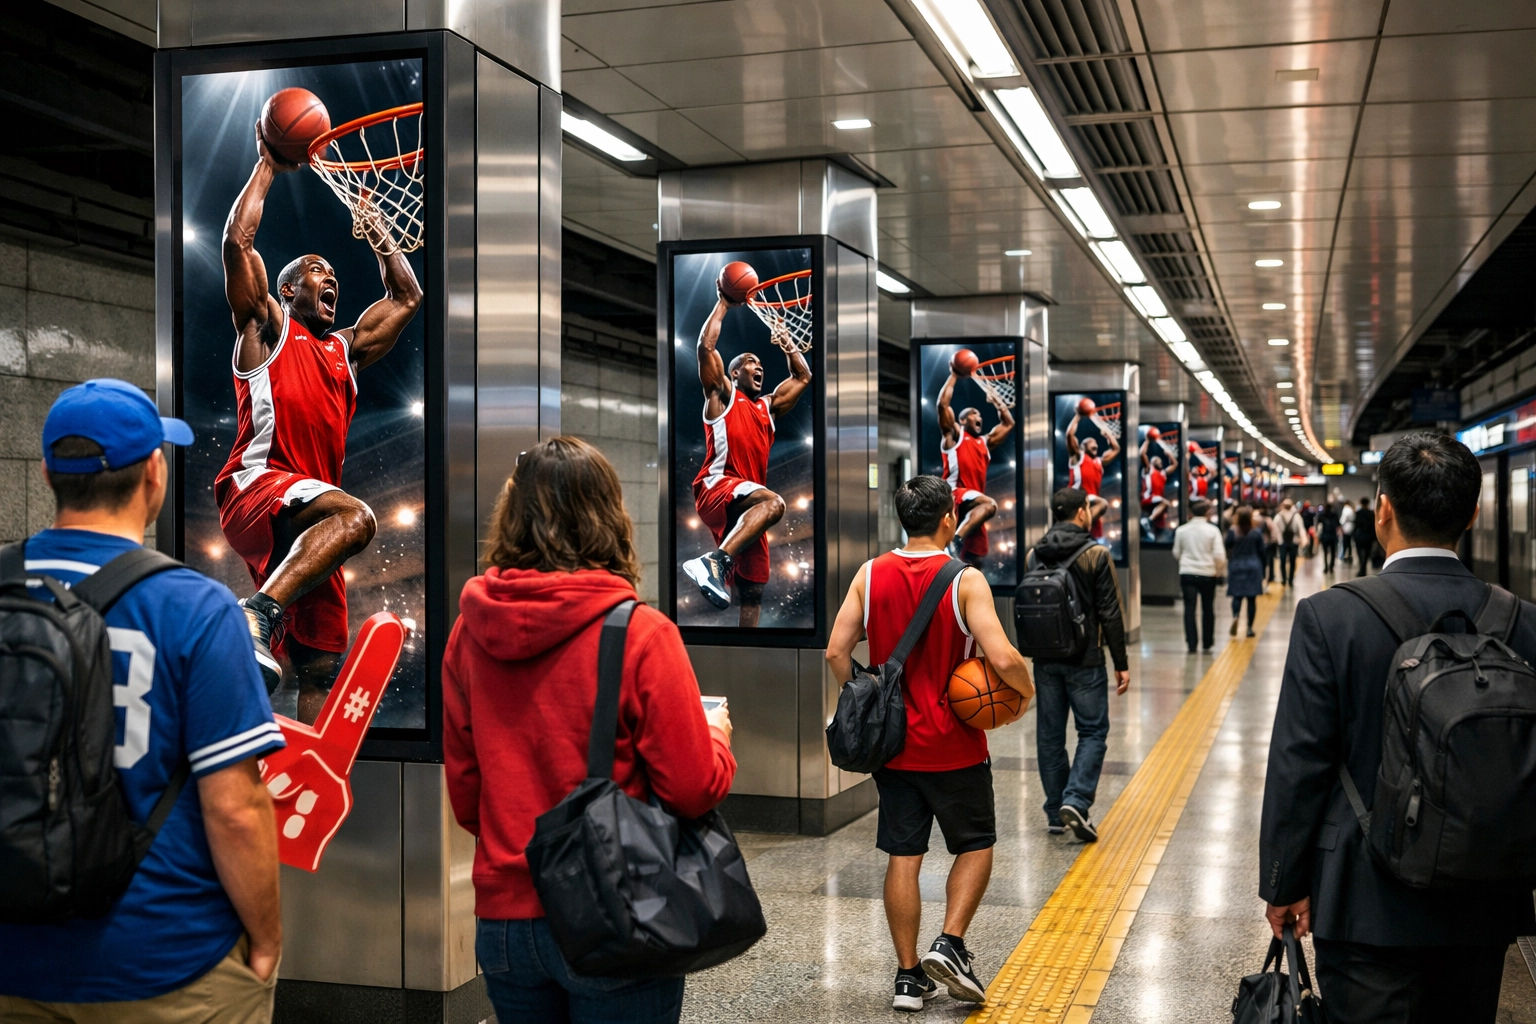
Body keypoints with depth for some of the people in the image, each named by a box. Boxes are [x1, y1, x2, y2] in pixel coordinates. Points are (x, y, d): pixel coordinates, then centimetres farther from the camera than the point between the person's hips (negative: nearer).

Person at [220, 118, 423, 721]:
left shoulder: (346, 349, 27)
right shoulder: (267, 327, 11)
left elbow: (407, 297, 34)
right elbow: (238, 241, 0)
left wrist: (372, 226, 35)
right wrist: (268, 167, 8)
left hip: (303, 515, 7)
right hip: (256, 488, -7)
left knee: (320, 670, 0)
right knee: (354, 515, -38)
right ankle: (259, 611, -45)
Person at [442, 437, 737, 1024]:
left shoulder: (470, 633, -2)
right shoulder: (641, 635, -15)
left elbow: (464, 793, 5)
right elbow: (696, 790, -13)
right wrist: (717, 735, 7)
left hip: (503, 917, 4)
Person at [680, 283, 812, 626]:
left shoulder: (769, 405, 27)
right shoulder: (722, 395, 10)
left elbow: (803, 377, 37)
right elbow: (706, 346, -1)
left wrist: (787, 343, 34)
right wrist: (723, 305, 7)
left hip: (745, 501, 7)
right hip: (716, 487, -7)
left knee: (752, 591, 2)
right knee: (773, 502, -38)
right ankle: (715, 560, -48)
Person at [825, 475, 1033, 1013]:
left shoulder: (870, 575, -2)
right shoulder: (965, 580, -13)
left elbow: (837, 651, -5)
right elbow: (1003, 659, -21)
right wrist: (1026, 691, -1)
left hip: (892, 742, 4)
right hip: (953, 746, -3)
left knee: (902, 857, 10)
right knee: (975, 845, 16)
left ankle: (908, 975, 15)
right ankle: (950, 944, 1)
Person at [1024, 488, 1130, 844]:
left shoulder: (1034, 556, 3)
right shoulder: (1096, 555, -10)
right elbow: (1110, 614, -10)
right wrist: (1121, 663, -3)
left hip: (1045, 660, 4)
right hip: (1084, 659, -4)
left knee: (1049, 734, 10)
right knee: (1092, 731, 6)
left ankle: (1055, 812, 15)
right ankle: (1076, 801, -11)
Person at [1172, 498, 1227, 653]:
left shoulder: (1181, 530, 0)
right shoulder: (1213, 530, -8)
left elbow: (1176, 553, 9)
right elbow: (1219, 555, -11)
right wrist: (1219, 570, 7)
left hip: (1187, 572, 1)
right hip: (1207, 573, -1)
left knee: (1189, 608, 2)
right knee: (1208, 608, 13)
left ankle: (1191, 643, -4)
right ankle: (1207, 642, 20)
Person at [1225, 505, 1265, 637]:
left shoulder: (1232, 532, -6)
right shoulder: (1257, 532, -4)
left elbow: (1227, 548, -4)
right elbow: (1262, 550, 0)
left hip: (1236, 567, 0)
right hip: (1253, 567, 0)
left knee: (1237, 595, 4)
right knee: (1252, 597, 5)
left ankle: (1236, 615, -26)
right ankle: (1250, 627, 5)